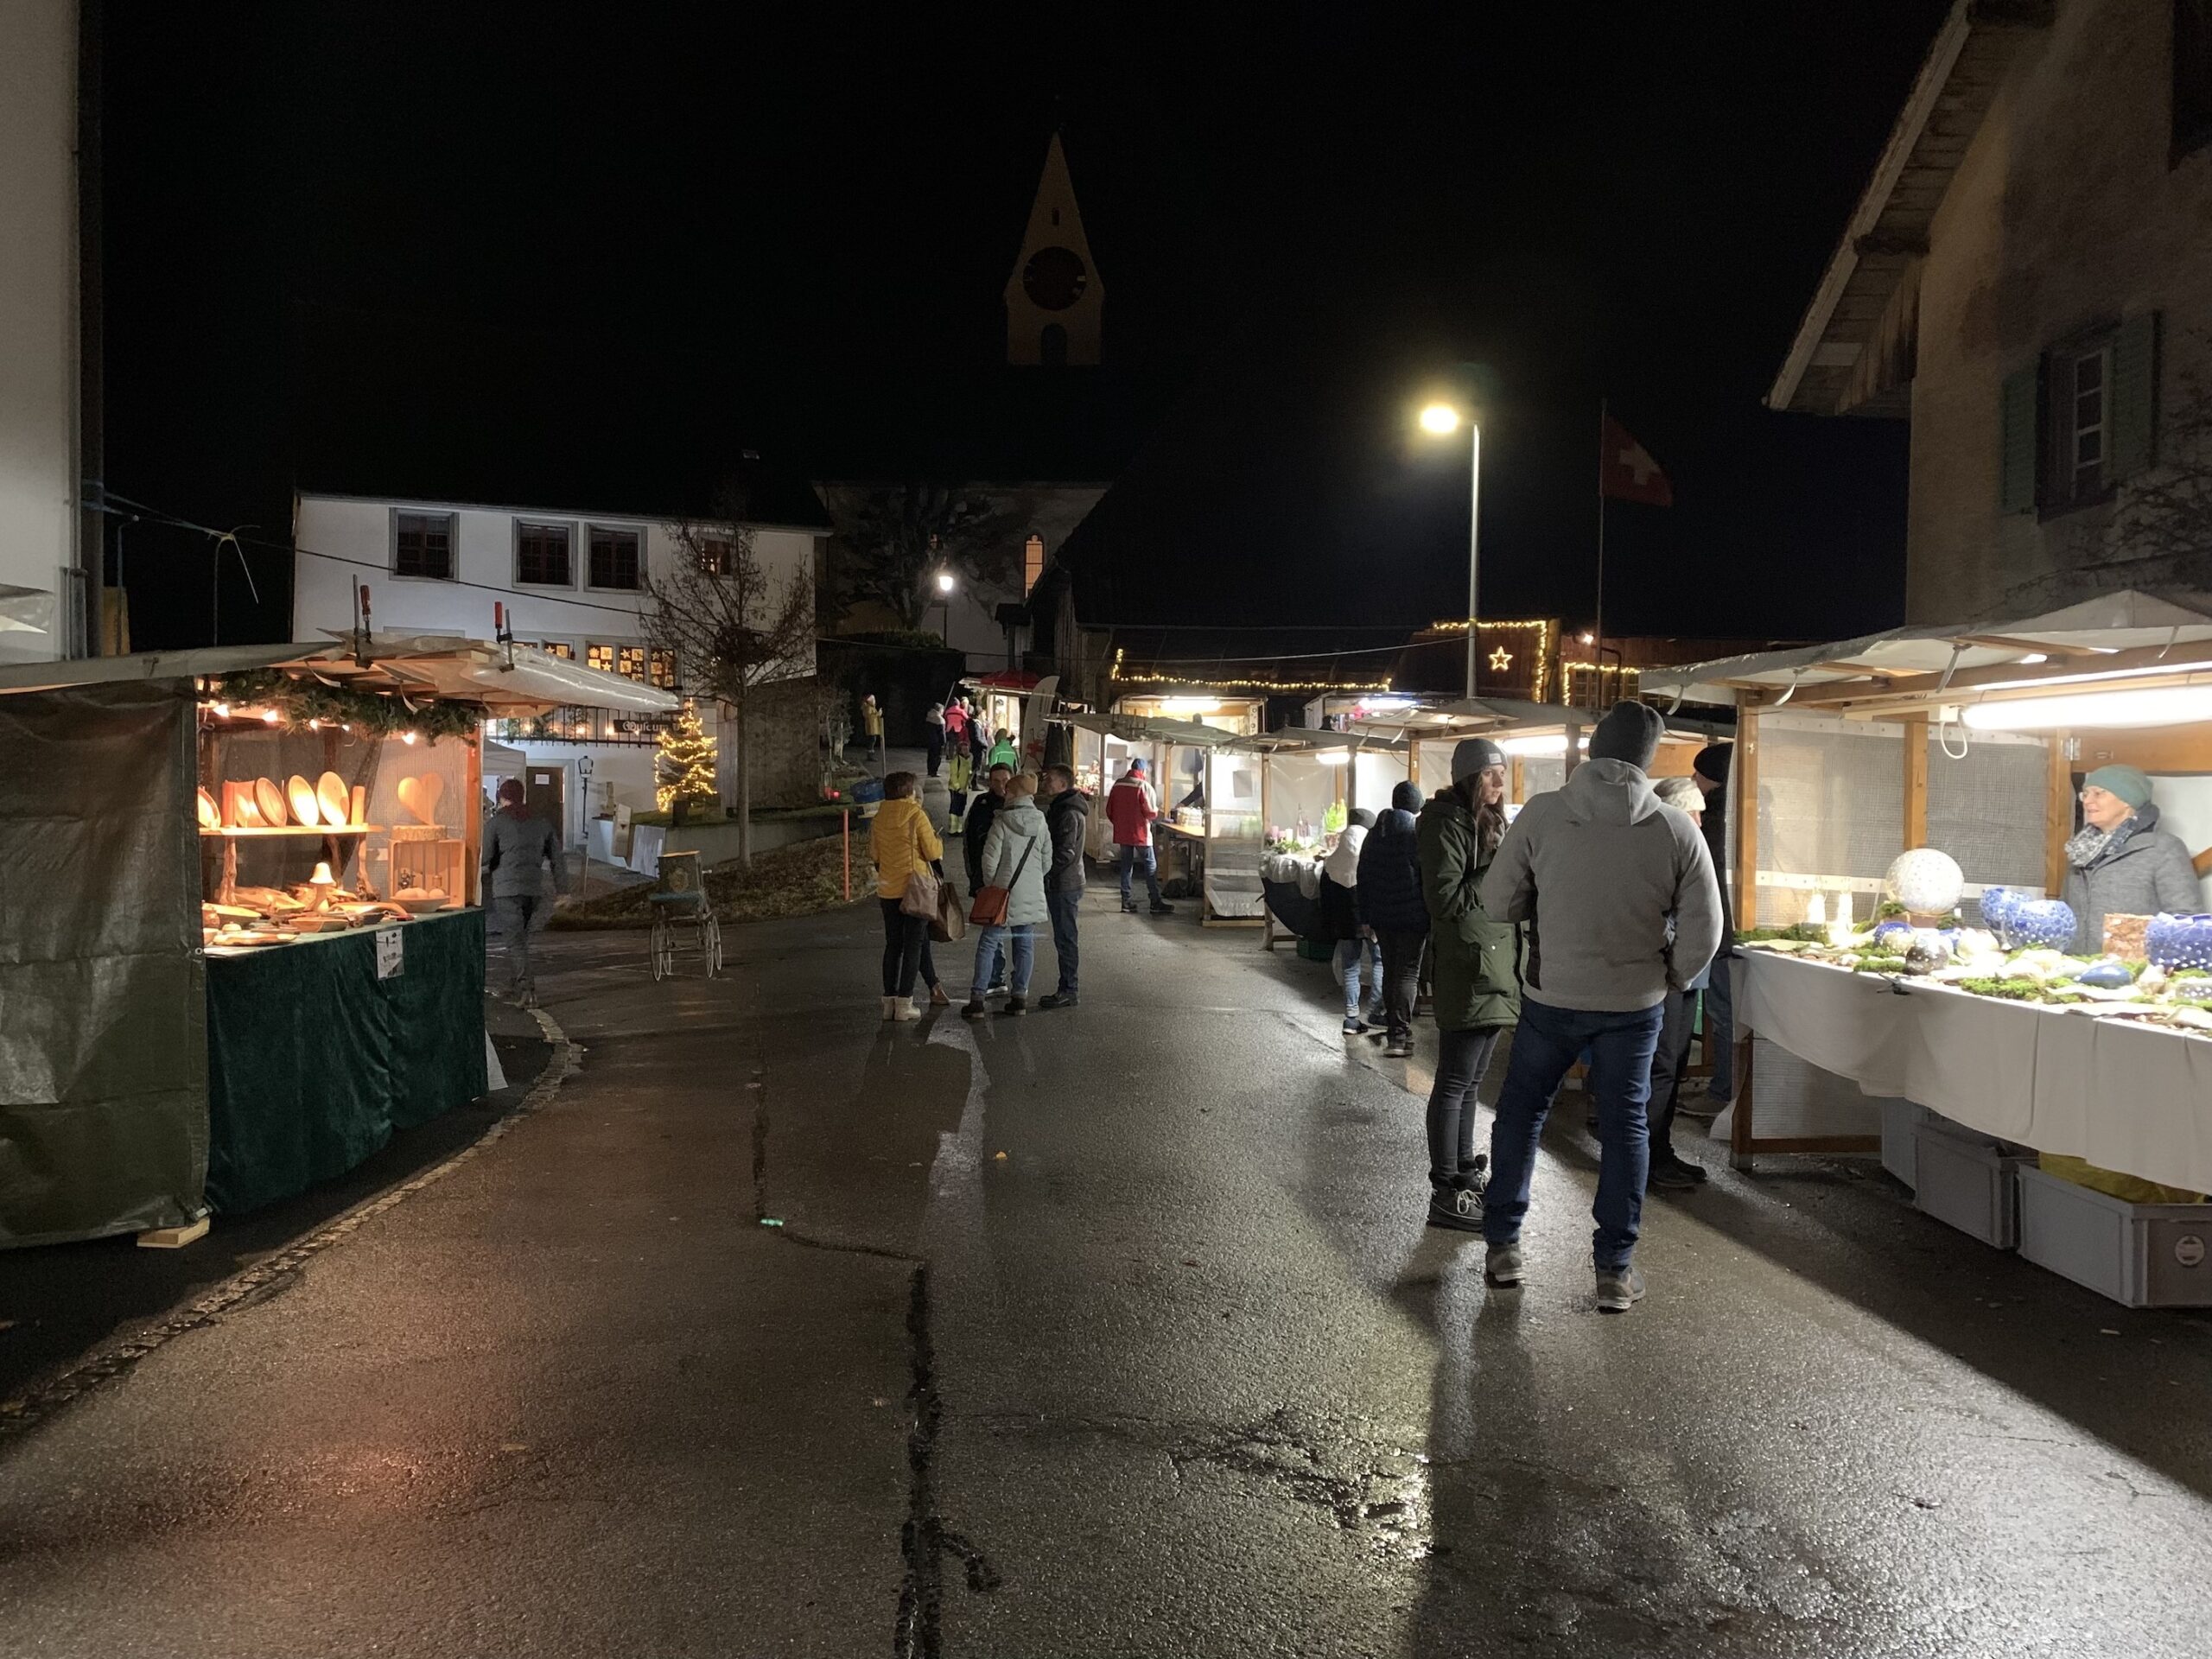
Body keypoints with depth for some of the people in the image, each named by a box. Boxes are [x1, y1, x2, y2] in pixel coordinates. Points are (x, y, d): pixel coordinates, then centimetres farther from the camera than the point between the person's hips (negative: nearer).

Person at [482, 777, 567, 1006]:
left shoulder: (496, 822, -2)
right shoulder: (542, 822, 11)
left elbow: (485, 857, -4)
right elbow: (558, 859, 11)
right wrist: (562, 891, 14)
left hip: (506, 888, -4)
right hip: (535, 889, 4)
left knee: (515, 940, -4)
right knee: (520, 938, 19)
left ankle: (527, 989, -16)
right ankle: (513, 985, 28)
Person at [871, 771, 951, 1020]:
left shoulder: (879, 818, 5)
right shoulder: (916, 815, -11)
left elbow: (875, 854, 13)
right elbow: (933, 852, -10)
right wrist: (938, 841, 11)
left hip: (888, 889, 5)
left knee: (893, 944, 12)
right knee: (914, 944, 2)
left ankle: (889, 1000, 12)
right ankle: (904, 1003, 1)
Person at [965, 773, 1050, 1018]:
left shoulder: (1002, 822, -11)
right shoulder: (1041, 824, 1)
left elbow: (990, 858, -11)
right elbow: (1047, 861, 6)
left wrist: (991, 885, 5)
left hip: (1004, 891, -4)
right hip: (1032, 895, 4)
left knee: (988, 943, 2)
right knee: (1025, 944, 12)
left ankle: (977, 998, 0)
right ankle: (1020, 995, 14)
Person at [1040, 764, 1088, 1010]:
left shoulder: (1069, 813, -18)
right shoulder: (1060, 808, 15)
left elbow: (1065, 853, -23)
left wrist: (1041, 872, -16)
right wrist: (1043, 873, 11)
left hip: (1064, 885, -10)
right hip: (1060, 884, 10)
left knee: (1065, 938, -4)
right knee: (1063, 938, 14)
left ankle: (1067, 991, 2)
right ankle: (1066, 988, 21)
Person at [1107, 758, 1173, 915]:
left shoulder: (1117, 785, 3)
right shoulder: (1144, 786, -14)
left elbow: (1109, 810, 8)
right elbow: (1150, 812, -16)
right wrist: (1157, 810, 6)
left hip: (1122, 833, 5)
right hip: (1140, 833, -5)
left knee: (1126, 866, 13)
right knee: (1150, 867, 2)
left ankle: (1126, 901, 12)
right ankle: (1156, 903, 1)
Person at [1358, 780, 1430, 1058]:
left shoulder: (1375, 833, 9)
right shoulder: (1419, 832, -9)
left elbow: (1363, 877, 11)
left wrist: (1365, 917, 16)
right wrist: (1433, 914, -6)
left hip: (1381, 916, 5)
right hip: (1413, 916, -5)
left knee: (1389, 971, 15)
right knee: (1407, 972, -4)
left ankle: (1395, 1029, 20)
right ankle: (1400, 1035, -12)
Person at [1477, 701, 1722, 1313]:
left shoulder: (1542, 813, -14)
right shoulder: (1677, 830, -11)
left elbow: (1498, 902, -7)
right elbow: (1702, 933, -7)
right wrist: (1668, 981, 11)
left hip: (1551, 994, 0)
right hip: (1635, 1003, 1)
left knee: (1521, 1109, 17)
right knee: (1625, 1124, 12)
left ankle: (1503, 1245, 22)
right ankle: (1615, 1269, 17)